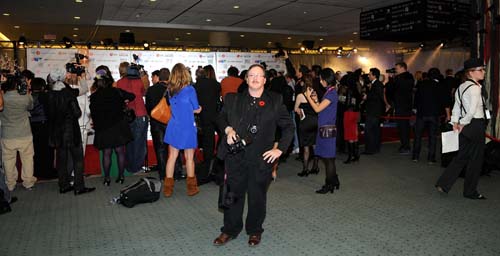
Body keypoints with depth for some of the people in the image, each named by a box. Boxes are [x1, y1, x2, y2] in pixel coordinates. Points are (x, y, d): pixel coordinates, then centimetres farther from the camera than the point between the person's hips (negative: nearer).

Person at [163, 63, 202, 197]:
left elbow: (173, 107, 11)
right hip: (187, 127, -4)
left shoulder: (170, 90, 0)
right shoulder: (190, 89, -13)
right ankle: (191, 187, 20)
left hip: (173, 127, 4)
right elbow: (197, 110, -4)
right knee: (189, 157, 8)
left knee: (172, 156, 11)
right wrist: (199, 107, 17)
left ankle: (168, 188, 18)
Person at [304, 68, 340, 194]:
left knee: (328, 158, 0)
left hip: (328, 129, -9)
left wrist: (308, 97, -8)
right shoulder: (329, 91, 13)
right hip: (324, 128, 9)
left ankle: (329, 185, 10)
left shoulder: (332, 93, -15)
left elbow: (318, 109, -17)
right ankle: (334, 182, 27)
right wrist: (315, 99, 8)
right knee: (328, 158, 16)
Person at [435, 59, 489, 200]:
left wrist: (455, 123, 8)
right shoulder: (475, 88, -16)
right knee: (476, 159, 4)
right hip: (476, 125, -8)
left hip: (465, 125, 9)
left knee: (462, 156, 14)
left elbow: (456, 107, 12)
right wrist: (463, 124, -11)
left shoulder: (461, 87, 12)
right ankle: (470, 191, 16)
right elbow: (472, 110, -22)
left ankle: (443, 184, 10)